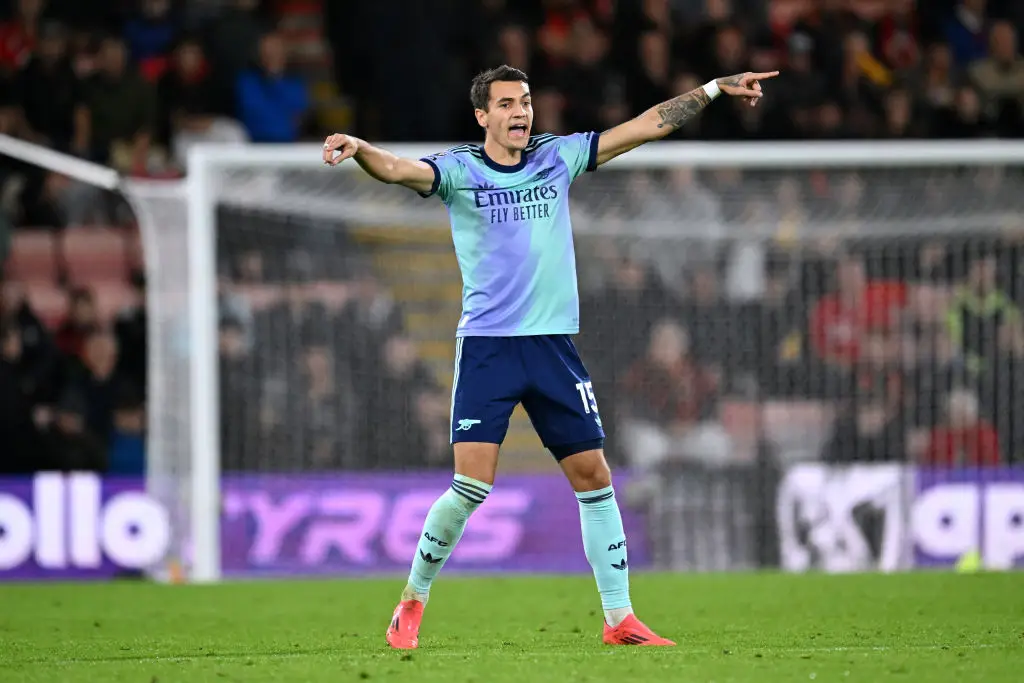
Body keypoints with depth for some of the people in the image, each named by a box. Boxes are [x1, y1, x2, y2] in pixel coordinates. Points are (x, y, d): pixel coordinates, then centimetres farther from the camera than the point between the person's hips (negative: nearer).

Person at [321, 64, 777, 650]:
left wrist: (716, 89, 8)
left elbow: (649, 125, 11)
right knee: (474, 484, -13)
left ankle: (619, 618, 9)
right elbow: (398, 169, -20)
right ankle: (413, 601, 6)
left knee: (594, 477, 1)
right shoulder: (459, 170, -1)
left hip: (553, 345, 4)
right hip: (487, 344, -4)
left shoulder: (557, 157, 9)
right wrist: (358, 149, -41)